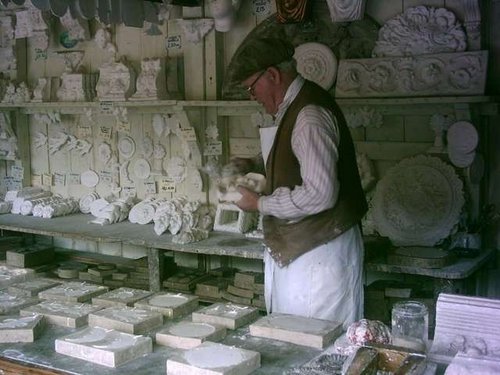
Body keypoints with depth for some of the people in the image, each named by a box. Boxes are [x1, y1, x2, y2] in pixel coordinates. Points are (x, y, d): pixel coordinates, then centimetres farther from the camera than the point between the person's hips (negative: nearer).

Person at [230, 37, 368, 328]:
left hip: (320, 252, -10)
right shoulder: (292, 108, 10)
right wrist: (256, 165, 11)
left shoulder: (310, 115, -21)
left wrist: (260, 204, -16)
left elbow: (320, 194, -27)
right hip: (294, 249, 10)